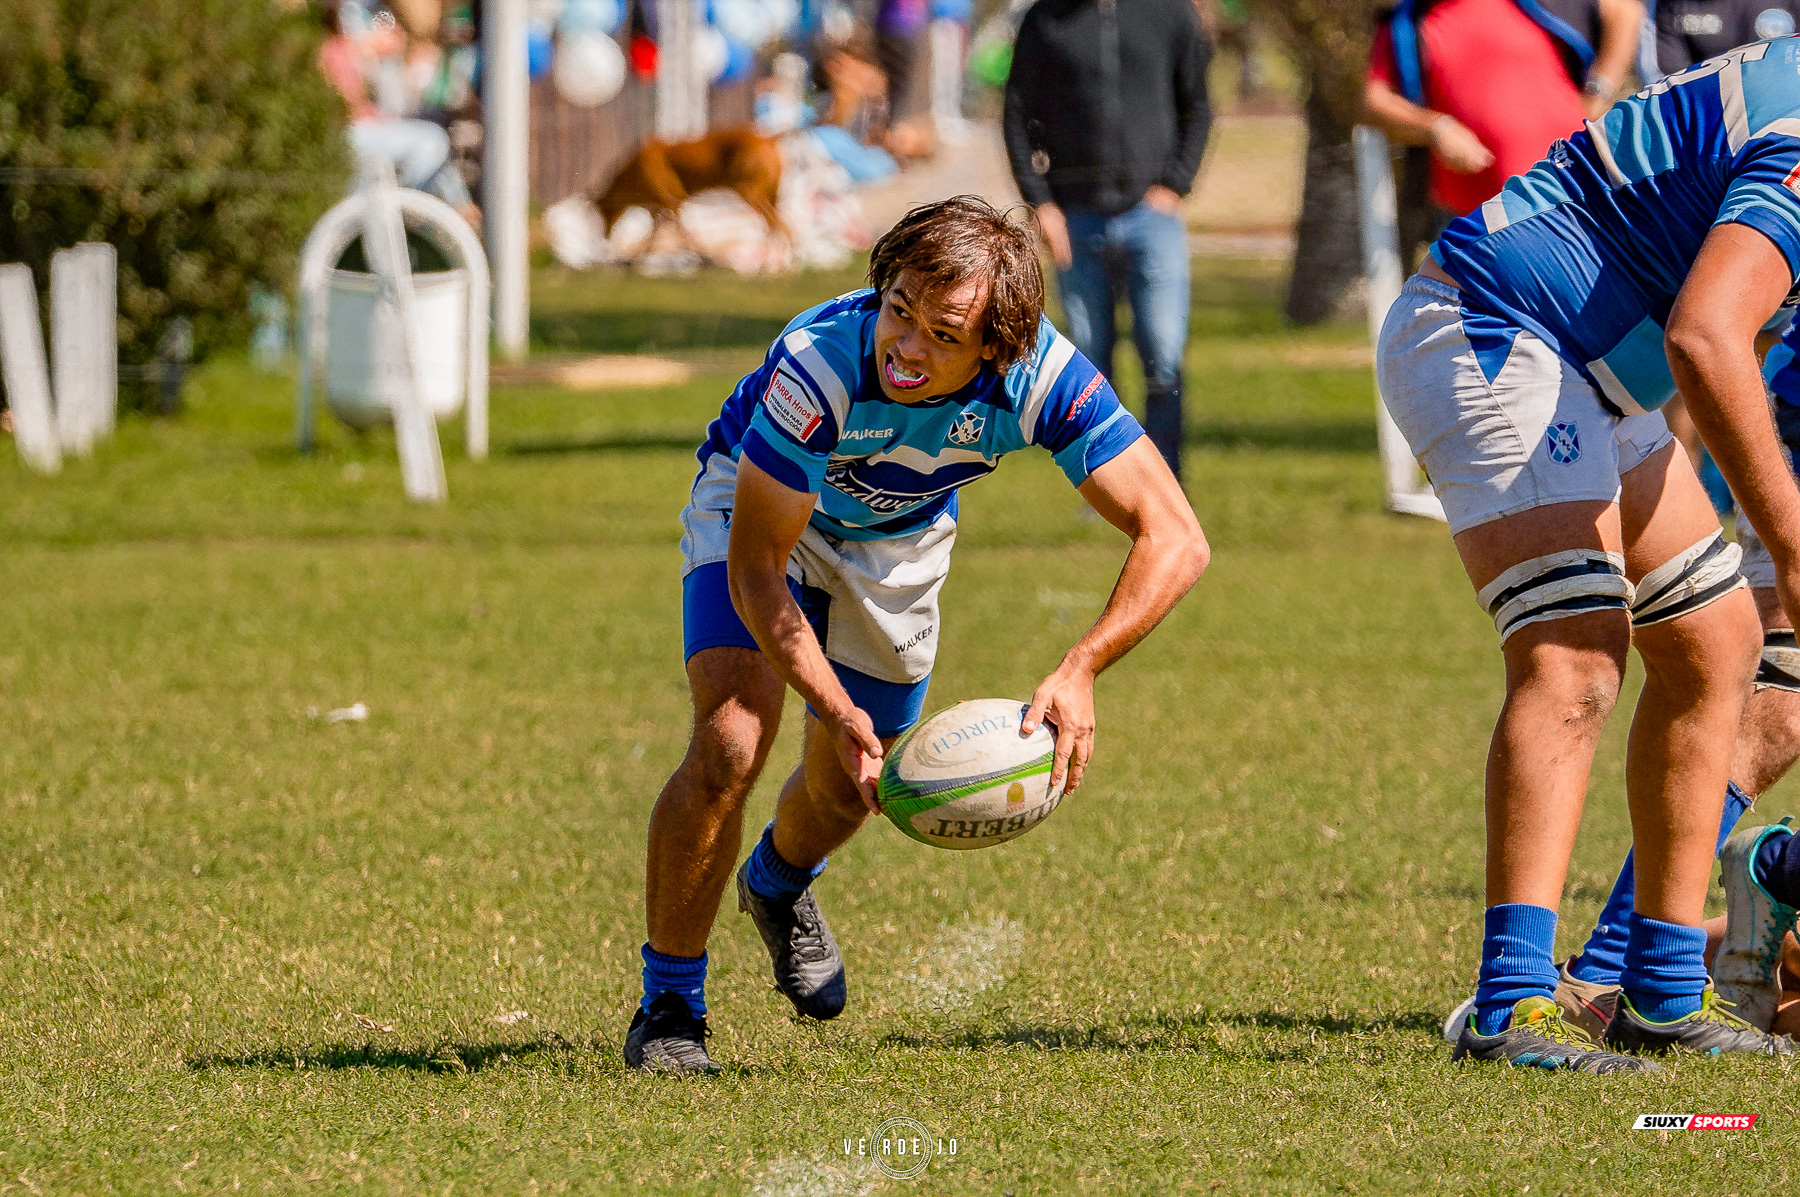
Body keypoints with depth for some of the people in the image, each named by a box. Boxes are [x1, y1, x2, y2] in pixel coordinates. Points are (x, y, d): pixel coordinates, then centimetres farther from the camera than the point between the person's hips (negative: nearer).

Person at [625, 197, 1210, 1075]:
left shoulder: (1044, 378, -36)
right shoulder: (819, 365, -43)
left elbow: (1173, 539, -35)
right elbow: (756, 567, -34)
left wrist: (1081, 669, -50)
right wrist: (838, 713, -45)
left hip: (902, 537, 4)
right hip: (757, 507, -4)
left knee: (847, 787, 15)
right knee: (730, 742, -24)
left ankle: (779, 885, 53)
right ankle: (668, 1007, -7)